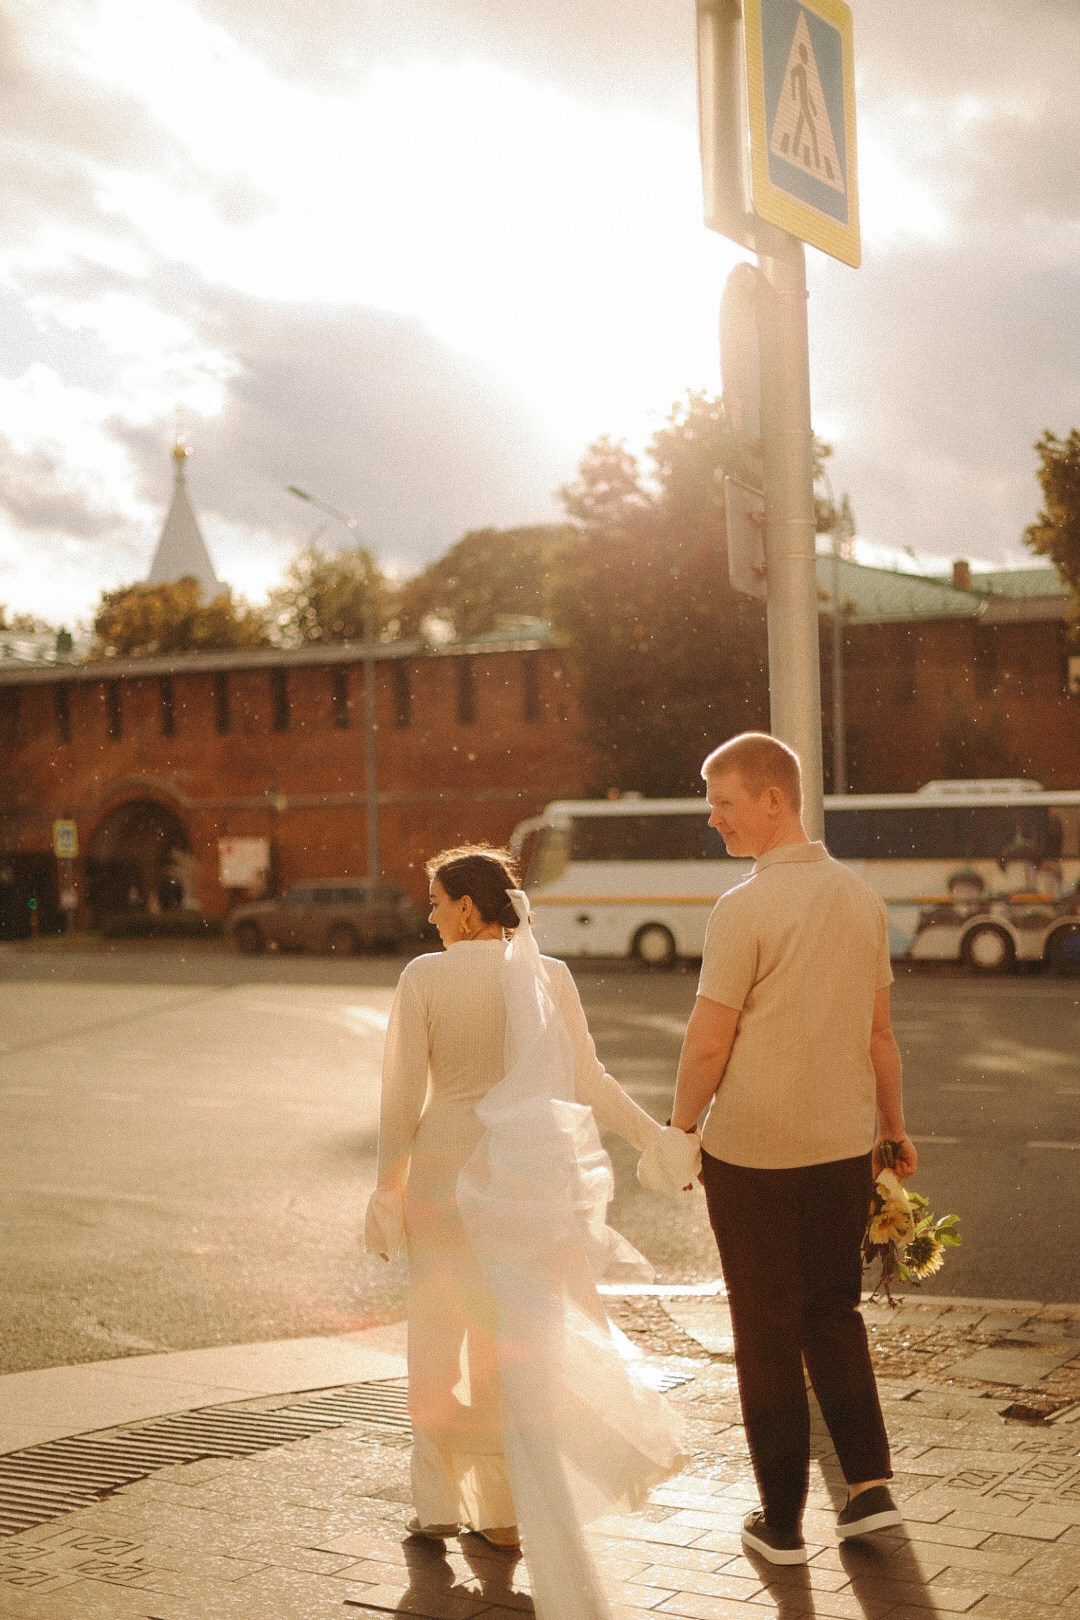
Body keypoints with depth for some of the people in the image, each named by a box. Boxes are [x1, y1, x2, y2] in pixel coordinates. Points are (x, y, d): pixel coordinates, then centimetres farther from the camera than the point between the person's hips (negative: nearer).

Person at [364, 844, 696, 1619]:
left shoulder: (425, 977, -9)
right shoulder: (549, 976, -2)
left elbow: (404, 1094, -7)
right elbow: (590, 1082, -2)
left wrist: (388, 1188, 2)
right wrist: (659, 1139, 7)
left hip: (444, 1172, -2)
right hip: (526, 1178, 2)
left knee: (438, 1341, 17)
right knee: (521, 1349, 13)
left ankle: (440, 1503, 27)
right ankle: (505, 1512, 21)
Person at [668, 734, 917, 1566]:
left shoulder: (746, 908, -16)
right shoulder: (861, 897, 3)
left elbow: (709, 1043, -14)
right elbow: (880, 1032, 8)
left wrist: (680, 1129, 0)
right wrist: (895, 1128, 18)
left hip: (753, 1153, -5)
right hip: (844, 1146, 5)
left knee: (768, 1332, 7)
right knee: (835, 1312, 21)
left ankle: (783, 1521, 16)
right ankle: (870, 1483, 13)